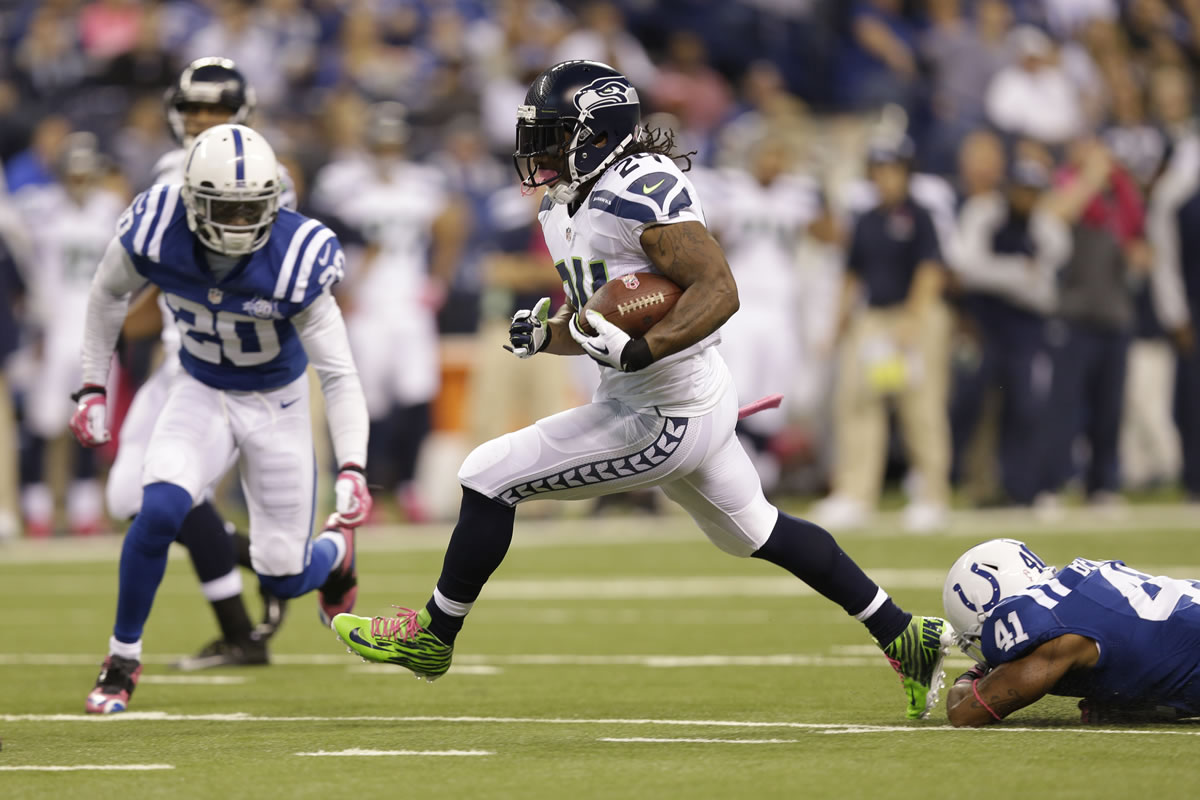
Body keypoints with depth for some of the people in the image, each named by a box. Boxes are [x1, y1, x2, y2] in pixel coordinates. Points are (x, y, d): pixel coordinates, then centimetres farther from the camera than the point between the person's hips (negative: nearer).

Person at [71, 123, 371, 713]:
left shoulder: (295, 261, -30)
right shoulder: (155, 231, -24)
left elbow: (339, 376, -23)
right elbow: (108, 295, 0)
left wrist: (352, 470, -33)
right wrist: (92, 389, 0)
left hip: (277, 403, -1)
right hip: (201, 393, 1)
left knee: (283, 577, 1)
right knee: (160, 510, -27)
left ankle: (335, 551, 41)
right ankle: (123, 658, -5)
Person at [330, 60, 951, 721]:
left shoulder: (641, 189, -21)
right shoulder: (565, 211, 10)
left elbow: (719, 292, -26)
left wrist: (638, 350, -37)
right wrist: (543, 334, -2)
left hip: (664, 420, -11)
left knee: (490, 476, -4)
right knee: (754, 532, 24)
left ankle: (434, 636, 12)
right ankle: (904, 636, 31)